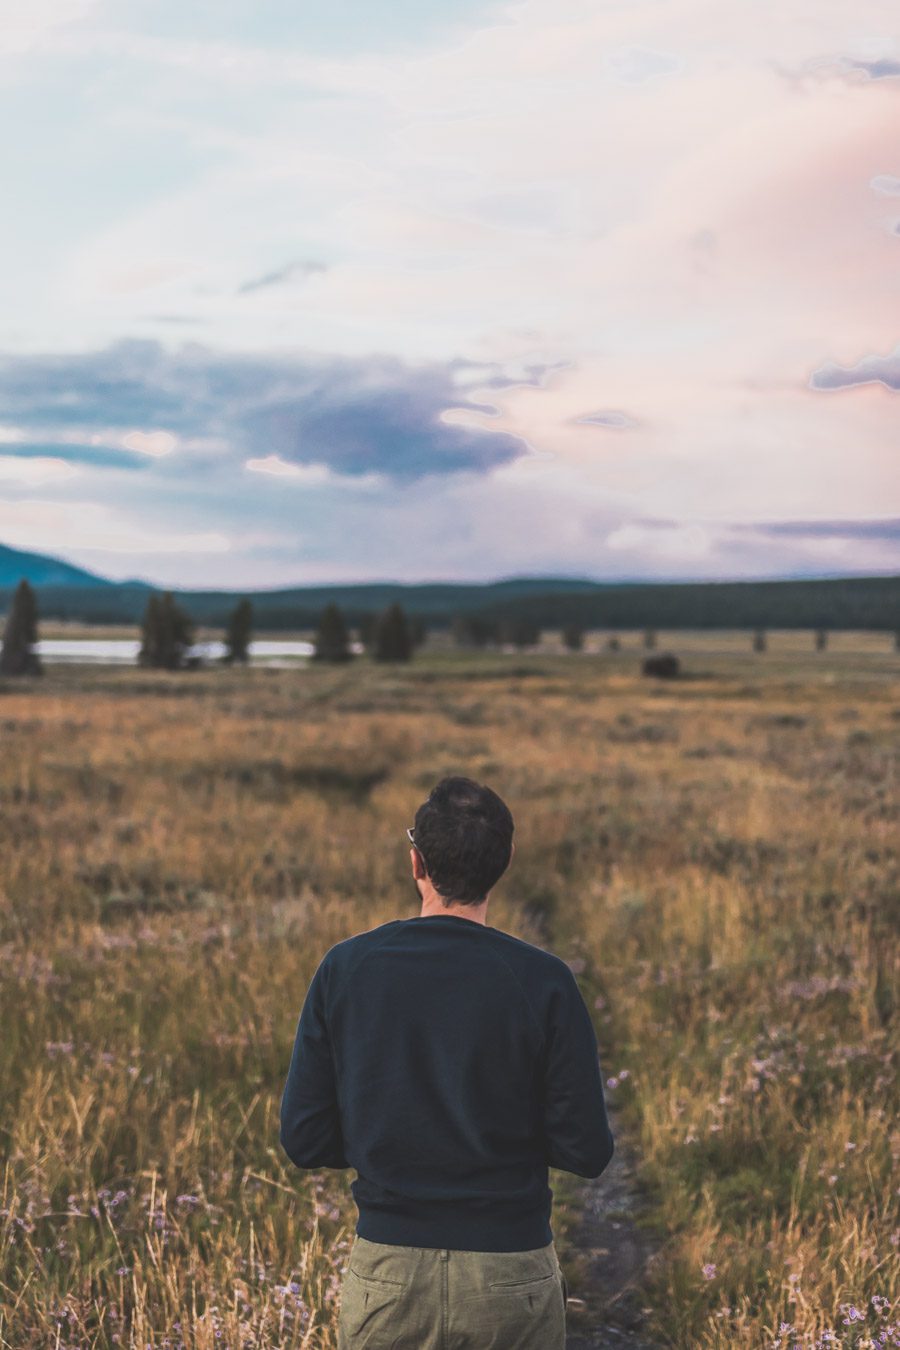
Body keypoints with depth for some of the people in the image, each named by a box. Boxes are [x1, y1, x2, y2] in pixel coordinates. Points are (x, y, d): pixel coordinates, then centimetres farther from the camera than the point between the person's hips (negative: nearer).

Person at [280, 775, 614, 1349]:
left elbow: (304, 1141, -2)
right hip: (511, 1277, -1)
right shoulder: (543, 980, -10)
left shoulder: (344, 968, -5)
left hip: (386, 1274, 2)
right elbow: (587, 1151, -8)